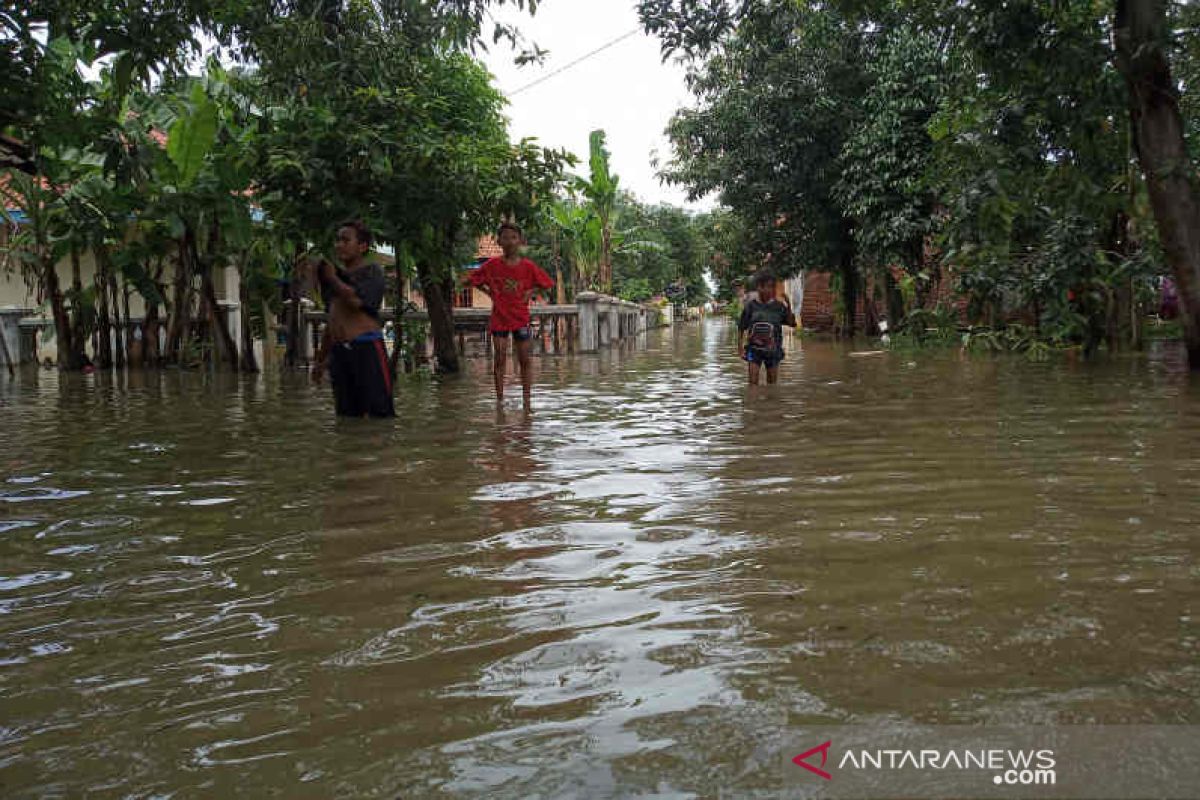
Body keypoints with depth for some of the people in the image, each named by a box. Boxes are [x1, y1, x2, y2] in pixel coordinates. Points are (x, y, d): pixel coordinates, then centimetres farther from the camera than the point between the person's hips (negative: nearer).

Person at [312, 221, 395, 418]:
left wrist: (332, 278, -2)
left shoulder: (372, 272, 1)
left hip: (367, 348, -7)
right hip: (339, 351, 7)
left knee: (379, 410, -11)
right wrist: (321, 360, 25)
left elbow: (356, 300, -18)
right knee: (346, 414, 7)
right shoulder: (337, 276, 21)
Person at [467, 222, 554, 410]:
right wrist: (489, 291, -1)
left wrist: (531, 292, -6)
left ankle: (527, 402, 10)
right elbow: (472, 279, 9)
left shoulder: (528, 266, -4)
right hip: (499, 318, 0)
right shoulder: (492, 265, -4)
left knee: (524, 360, 4)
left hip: (521, 318, 0)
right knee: (500, 358, -2)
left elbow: (546, 283, 7)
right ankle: (500, 400, 5)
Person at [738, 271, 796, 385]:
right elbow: (741, 327, 2)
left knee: (772, 382, 11)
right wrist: (740, 346, -2)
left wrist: (788, 306, -17)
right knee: (753, 381, -9)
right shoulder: (751, 304, -3)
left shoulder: (778, 305, -1)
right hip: (755, 347, -1)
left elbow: (791, 323, -6)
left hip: (773, 349, 2)